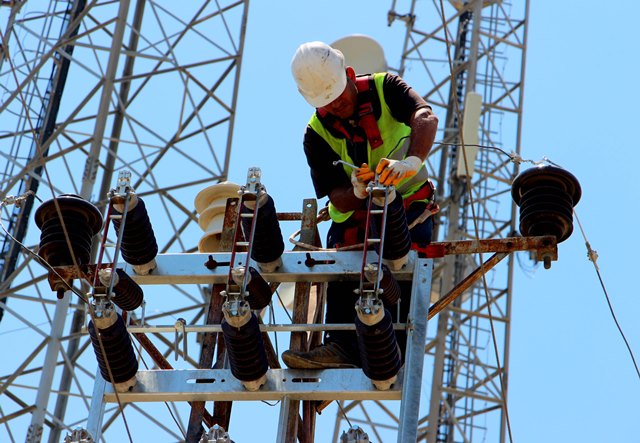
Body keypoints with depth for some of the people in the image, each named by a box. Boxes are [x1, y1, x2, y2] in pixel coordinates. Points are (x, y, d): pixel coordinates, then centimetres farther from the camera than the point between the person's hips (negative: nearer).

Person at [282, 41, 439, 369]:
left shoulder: (384, 87, -6)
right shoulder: (317, 134, -2)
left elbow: (426, 118, -26)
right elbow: (338, 199, -6)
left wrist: (410, 162, -47)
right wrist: (356, 192, -32)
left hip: (409, 201, -2)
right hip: (356, 214, 2)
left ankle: (394, 344, -37)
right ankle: (343, 344, -35)